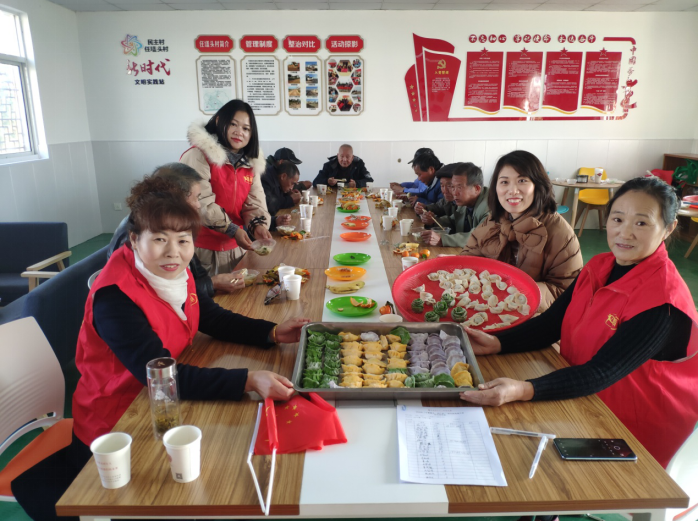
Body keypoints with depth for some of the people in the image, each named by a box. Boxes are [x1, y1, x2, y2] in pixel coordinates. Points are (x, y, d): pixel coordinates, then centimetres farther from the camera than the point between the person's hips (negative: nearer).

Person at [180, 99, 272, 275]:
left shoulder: (250, 162, 11)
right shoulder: (199, 155, -11)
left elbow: (255, 201, 5)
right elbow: (201, 202, -19)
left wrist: (258, 224, -15)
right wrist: (232, 229, -22)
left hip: (236, 247, 6)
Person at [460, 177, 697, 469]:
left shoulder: (663, 301, -24)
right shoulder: (599, 267, -2)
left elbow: (602, 373, -31)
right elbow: (551, 323, -3)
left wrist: (523, 390, -45)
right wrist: (496, 344, -20)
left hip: (635, 426, -5)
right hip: (582, 394, 6)